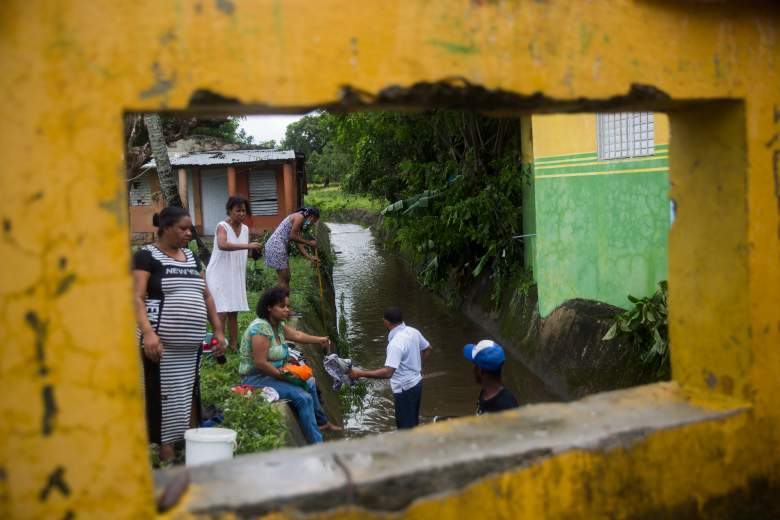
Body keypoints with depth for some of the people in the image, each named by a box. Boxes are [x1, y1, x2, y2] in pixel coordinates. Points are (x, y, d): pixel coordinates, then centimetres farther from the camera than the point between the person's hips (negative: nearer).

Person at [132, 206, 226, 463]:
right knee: (164, 399, -3)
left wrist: (218, 330, 13)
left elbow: (206, 295, 20)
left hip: (191, 344, 6)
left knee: (188, 395, 11)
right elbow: (137, 298, -13)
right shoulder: (147, 256, -4)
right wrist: (147, 332, -26)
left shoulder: (191, 257, 16)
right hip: (161, 343, -6)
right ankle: (167, 457, 4)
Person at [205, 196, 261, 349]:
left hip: (236, 276, 6)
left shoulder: (245, 228, 8)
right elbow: (222, 245, -34)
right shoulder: (222, 226, -13)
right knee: (222, 313, -11)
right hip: (219, 276, -6)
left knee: (233, 312, 9)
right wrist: (247, 246, -38)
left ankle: (233, 345, 15)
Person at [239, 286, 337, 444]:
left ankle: (323, 422, 42)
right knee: (303, 398, -21)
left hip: (274, 374, 11)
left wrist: (319, 340, 25)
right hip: (256, 379, -11)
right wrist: (283, 375, -19)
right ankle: (317, 446, -14)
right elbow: (260, 363, -26)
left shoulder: (279, 325, 5)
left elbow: (296, 335, 21)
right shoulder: (261, 328, -23)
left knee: (309, 383, 23)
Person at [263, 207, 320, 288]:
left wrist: (310, 258, 13)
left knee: (286, 278, 14)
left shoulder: (298, 218, 19)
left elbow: (298, 243, 16)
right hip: (276, 246, -10)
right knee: (284, 279, -6)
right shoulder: (300, 217, -9)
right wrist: (309, 243, -6)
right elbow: (292, 236, -16)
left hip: (276, 246, 10)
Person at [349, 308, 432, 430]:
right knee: (413, 422, 23)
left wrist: (361, 373, -32)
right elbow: (428, 349, 14)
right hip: (416, 382, 9)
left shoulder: (396, 343, -29)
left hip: (405, 388, -9)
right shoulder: (413, 331, -2)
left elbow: (387, 373, -36)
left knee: (405, 427, 5)